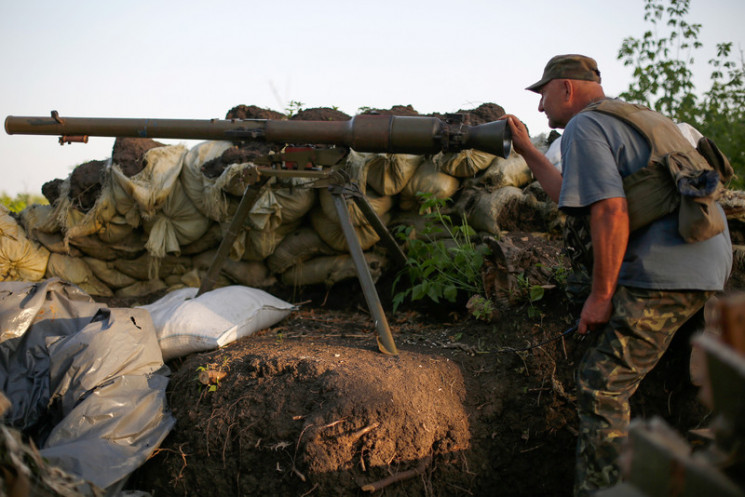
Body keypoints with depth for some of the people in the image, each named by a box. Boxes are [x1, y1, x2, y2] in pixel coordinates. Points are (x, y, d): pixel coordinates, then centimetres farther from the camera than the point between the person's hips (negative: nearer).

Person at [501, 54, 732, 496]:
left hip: (665, 274, -10)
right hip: (712, 260, 10)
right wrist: (527, 150, 37)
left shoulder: (585, 126, -3)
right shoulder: (638, 117, 26)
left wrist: (600, 296, -12)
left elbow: (611, 212, -17)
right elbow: (574, 195, 33)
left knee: (602, 388, -4)